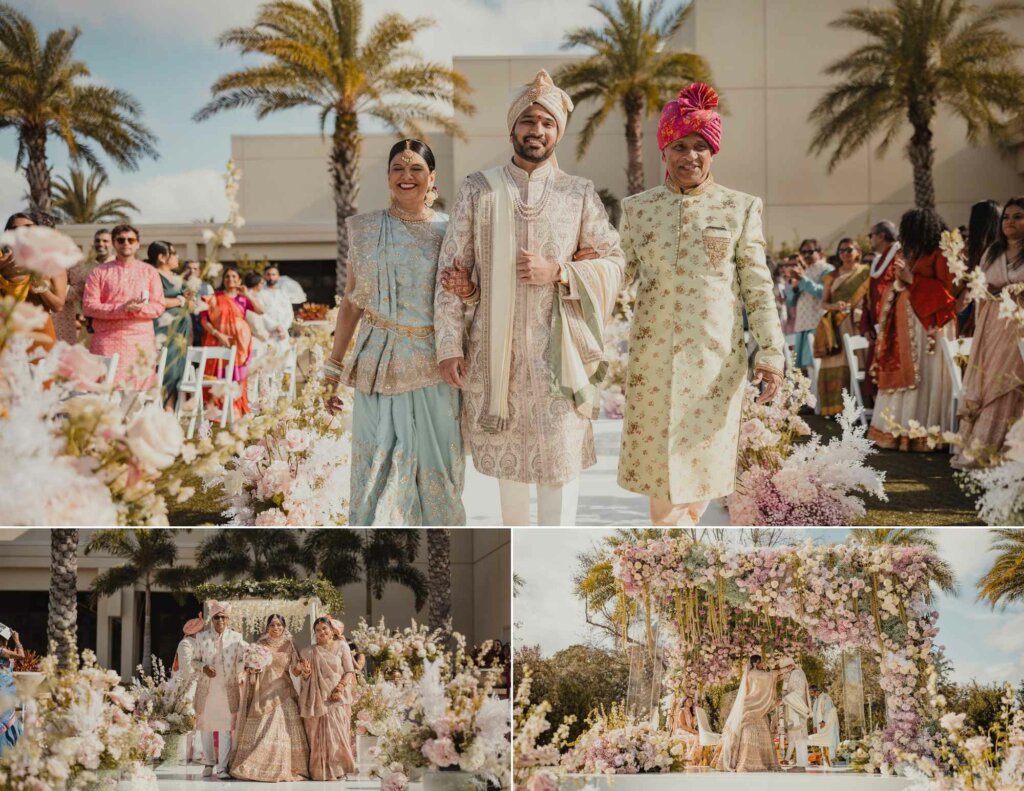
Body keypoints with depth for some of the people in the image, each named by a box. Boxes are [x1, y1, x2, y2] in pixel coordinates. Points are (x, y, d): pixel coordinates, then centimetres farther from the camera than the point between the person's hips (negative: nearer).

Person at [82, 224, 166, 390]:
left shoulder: (149, 272, 13)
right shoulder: (99, 272, 8)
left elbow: (158, 306, 6)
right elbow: (88, 306, -2)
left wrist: (138, 308, -15)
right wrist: (121, 309, -15)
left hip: (142, 342, 1)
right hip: (107, 341, -1)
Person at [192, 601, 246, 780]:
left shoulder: (236, 638, 2)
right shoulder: (202, 637, 5)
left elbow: (242, 660, -4)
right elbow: (195, 661, 10)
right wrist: (203, 667, -11)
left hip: (228, 690, -2)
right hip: (206, 689, 2)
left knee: (225, 728, -5)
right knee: (206, 727, 8)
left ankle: (222, 767, -3)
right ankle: (208, 763, 22)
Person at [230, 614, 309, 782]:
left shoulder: (289, 646, 7)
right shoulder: (259, 645, 6)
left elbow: (295, 671, 6)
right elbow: (249, 668, 7)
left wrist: (302, 669, -16)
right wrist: (251, 668, -15)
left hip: (283, 693, 0)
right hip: (263, 693, 0)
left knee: (283, 730, -8)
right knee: (259, 731, -4)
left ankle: (285, 768, -5)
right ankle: (257, 767, -1)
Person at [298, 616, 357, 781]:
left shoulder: (341, 646, 5)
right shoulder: (310, 651, 12)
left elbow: (350, 671, 0)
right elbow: (306, 677, 11)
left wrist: (340, 688, -14)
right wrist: (306, 673, -12)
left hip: (337, 698, -2)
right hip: (317, 699, 2)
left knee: (336, 732, -7)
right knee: (317, 735, 0)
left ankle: (338, 769, -3)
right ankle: (318, 771, 1)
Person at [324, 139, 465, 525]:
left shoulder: (450, 231, 3)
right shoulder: (365, 229, 6)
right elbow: (351, 302, 9)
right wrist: (334, 366, 8)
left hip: (433, 367, 0)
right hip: (378, 367, 0)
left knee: (434, 467, 2)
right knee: (376, 468, -3)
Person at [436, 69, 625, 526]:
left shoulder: (579, 194, 3)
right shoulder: (478, 190, 3)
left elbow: (613, 261, 5)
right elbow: (451, 270, 2)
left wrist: (558, 272, -12)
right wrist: (450, 345, -4)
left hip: (557, 351, -1)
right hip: (495, 347, 1)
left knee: (561, 455, -5)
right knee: (505, 454, 11)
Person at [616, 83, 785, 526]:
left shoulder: (740, 209, 3)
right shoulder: (637, 208, 6)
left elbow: (759, 288, 2)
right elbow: (619, 278, 10)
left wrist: (771, 352, -5)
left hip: (715, 360, -1)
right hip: (653, 357, 1)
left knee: (702, 456, 3)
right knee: (659, 461, -1)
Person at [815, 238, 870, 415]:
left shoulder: (865, 273, 8)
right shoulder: (832, 276, 17)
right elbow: (823, 303, 14)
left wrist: (863, 313, -15)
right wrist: (835, 306, -7)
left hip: (856, 325, -3)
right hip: (835, 328, 3)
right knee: (834, 365, -6)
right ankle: (835, 407, -7)